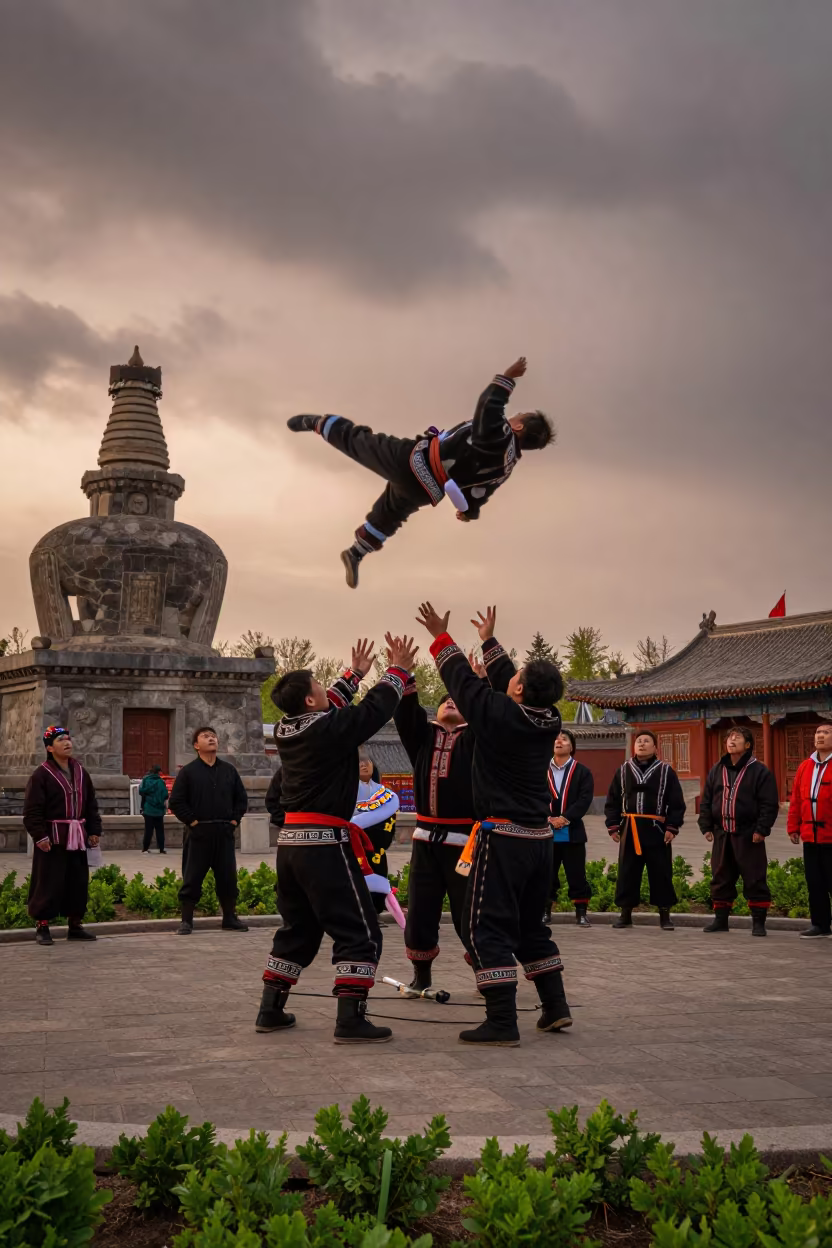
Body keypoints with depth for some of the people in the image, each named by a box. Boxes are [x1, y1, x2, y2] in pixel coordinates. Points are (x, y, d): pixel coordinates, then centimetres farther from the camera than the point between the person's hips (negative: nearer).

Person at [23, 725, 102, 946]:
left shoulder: (80, 772, 11)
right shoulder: (41, 775, -8)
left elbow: (91, 804, 16)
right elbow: (32, 810, -12)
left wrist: (94, 831, 10)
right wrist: (39, 836, -18)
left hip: (78, 838, 6)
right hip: (52, 839, -6)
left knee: (78, 882, 10)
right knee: (49, 883, -4)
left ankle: (75, 925, 21)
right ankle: (42, 927, 6)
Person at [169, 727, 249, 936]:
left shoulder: (229, 770, 10)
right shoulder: (188, 771, -1)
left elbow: (242, 798, 15)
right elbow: (176, 801, -4)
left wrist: (234, 820, 5)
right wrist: (191, 821, -9)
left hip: (224, 832, 3)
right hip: (198, 832, -3)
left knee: (228, 877, 7)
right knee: (192, 879, 0)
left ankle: (230, 918, 17)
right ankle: (186, 921, 7)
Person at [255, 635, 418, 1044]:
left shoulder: (288, 729, 8)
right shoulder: (329, 728, -14)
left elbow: (330, 706, 26)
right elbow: (375, 709, -4)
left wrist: (355, 673, 36)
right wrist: (399, 670, 11)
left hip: (291, 841, 8)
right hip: (325, 843, -8)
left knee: (297, 929, 20)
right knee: (360, 932, -2)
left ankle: (270, 1010, 21)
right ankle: (350, 1019, -9)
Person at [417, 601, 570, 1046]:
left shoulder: (499, 715, -14)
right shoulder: (548, 721, 4)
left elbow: (464, 681, -2)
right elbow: (504, 683, 19)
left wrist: (441, 637, 12)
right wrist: (489, 641, 30)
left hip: (502, 837, -7)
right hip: (539, 838, 7)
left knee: (486, 929, -4)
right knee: (531, 926, 20)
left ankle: (502, 1022, -10)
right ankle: (555, 1008, 20)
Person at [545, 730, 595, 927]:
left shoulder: (582, 772, 4)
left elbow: (585, 799, -6)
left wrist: (565, 818, -16)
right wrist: (547, 818, -13)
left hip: (572, 832, -1)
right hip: (546, 831, 1)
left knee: (576, 874, 1)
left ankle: (581, 913, 8)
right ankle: (545, 911, 14)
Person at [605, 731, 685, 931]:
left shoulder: (666, 771, 3)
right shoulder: (623, 770, 10)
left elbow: (677, 803, 1)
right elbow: (613, 801, 11)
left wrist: (672, 827, -8)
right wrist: (613, 826, 3)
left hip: (656, 830, -2)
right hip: (629, 830, 2)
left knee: (661, 873, 1)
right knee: (627, 873, 5)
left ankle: (664, 915, 10)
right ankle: (625, 914, 14)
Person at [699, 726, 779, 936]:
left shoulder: (759, 772, -3)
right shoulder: (716, 771, 13)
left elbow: (769, 804, -8)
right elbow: (706, 802, 15)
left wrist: (761, 830, -14)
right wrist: (706, 827, 7)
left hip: (748, 836, -5)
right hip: (722, 835, 5)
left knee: (754, 880, -3)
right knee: (720, 879, 9)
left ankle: (758, 922, 5)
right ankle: (720, 919, 19)